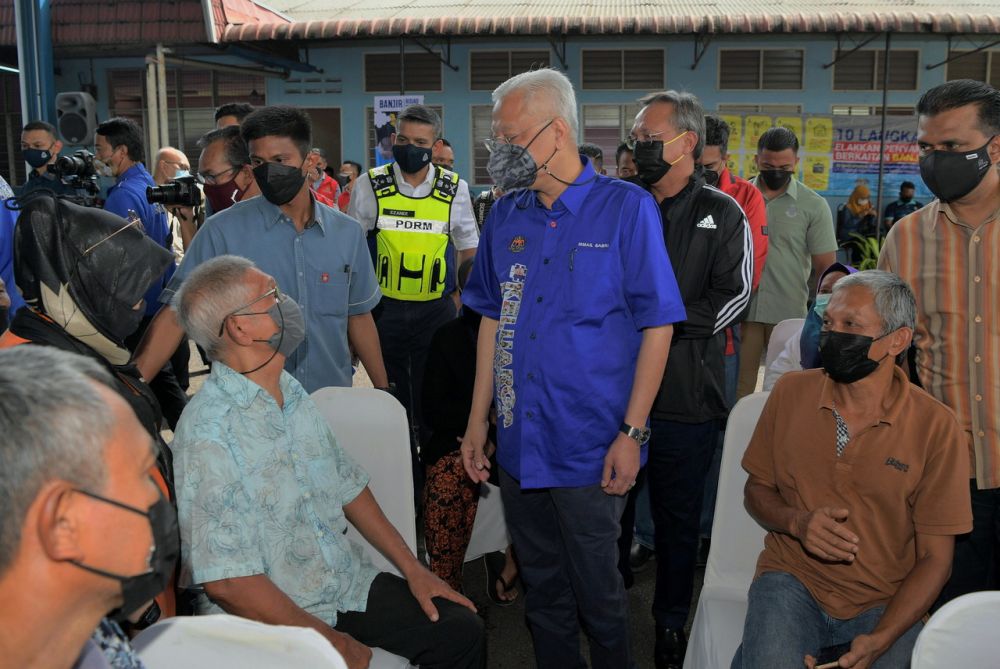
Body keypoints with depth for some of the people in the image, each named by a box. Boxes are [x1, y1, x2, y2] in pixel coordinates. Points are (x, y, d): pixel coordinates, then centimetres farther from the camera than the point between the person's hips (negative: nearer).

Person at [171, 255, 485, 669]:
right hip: (271, 620, -7)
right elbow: (228, 583, -22)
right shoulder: (209, 436, -21)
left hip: (349, 587, 7)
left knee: (462, 629, -3)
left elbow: (347, 485, 13)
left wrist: (412, 568, 9)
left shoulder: (291, 392, 5)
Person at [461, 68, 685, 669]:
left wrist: (632, 433, -13)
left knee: (598, 594, 9)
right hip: (519, 441, 5)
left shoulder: (627, 208, -9)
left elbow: (657, 326, -9)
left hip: (591, 449, -5)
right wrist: (479, 418, 8)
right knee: (542, 589, 18)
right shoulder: (506, 216, 6)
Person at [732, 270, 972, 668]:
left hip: (886, 602, 1)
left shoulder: (936, 427, -7)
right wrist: (795, 522, -13)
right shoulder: (791, 392, -1)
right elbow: (757, 489, 9)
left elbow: (934, 558, -4)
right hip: (792, 579, 0)